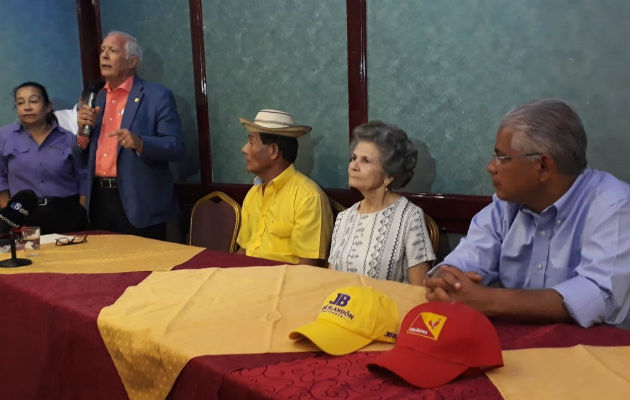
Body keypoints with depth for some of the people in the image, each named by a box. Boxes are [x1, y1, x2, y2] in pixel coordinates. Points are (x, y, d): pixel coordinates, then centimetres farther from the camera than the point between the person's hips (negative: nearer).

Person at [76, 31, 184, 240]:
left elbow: (176, 148, -11)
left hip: (138, 205, -5)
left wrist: (140, 143, -27)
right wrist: (83, 130, -4)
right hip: (99, 200, 5)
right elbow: (84, 157, 15)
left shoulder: (158, 96, -4)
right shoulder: (96, 98, 13)